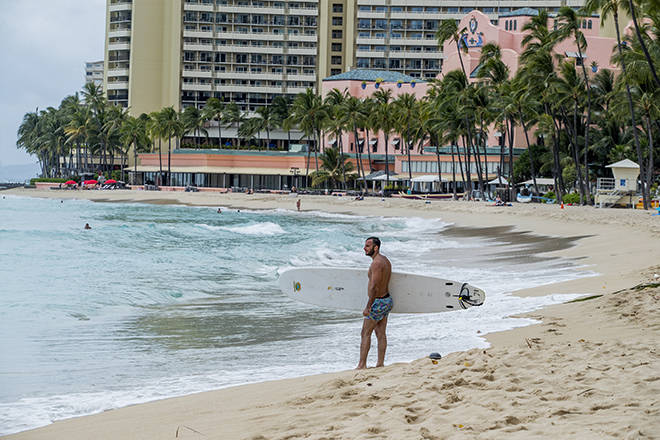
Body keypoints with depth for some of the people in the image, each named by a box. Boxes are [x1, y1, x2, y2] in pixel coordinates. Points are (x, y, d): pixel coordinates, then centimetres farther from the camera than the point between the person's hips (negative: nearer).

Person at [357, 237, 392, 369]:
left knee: (365, 333, -3)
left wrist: (368, 307, -24)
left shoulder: (376, 263, -21)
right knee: (381, 333, 11)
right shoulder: (385, 260, 10)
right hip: (387, 300, 9)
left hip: (377, 302, -9)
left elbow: (374, 287, -25)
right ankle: (380, 364, 13)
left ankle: (362, 365, -2)